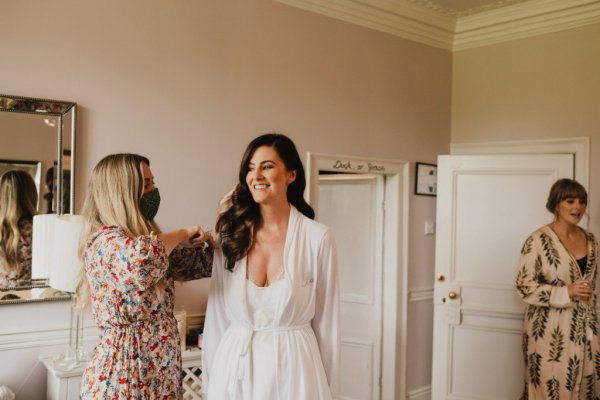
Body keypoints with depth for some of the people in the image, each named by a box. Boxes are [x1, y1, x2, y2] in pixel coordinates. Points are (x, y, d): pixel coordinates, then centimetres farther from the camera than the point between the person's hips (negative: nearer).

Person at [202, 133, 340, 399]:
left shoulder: (318, 238, -9)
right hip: (234, 367, 3)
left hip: (292, 367, -2)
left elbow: (326, 322, -3)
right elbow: (217, 313, 4)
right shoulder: (231, 235, -1)